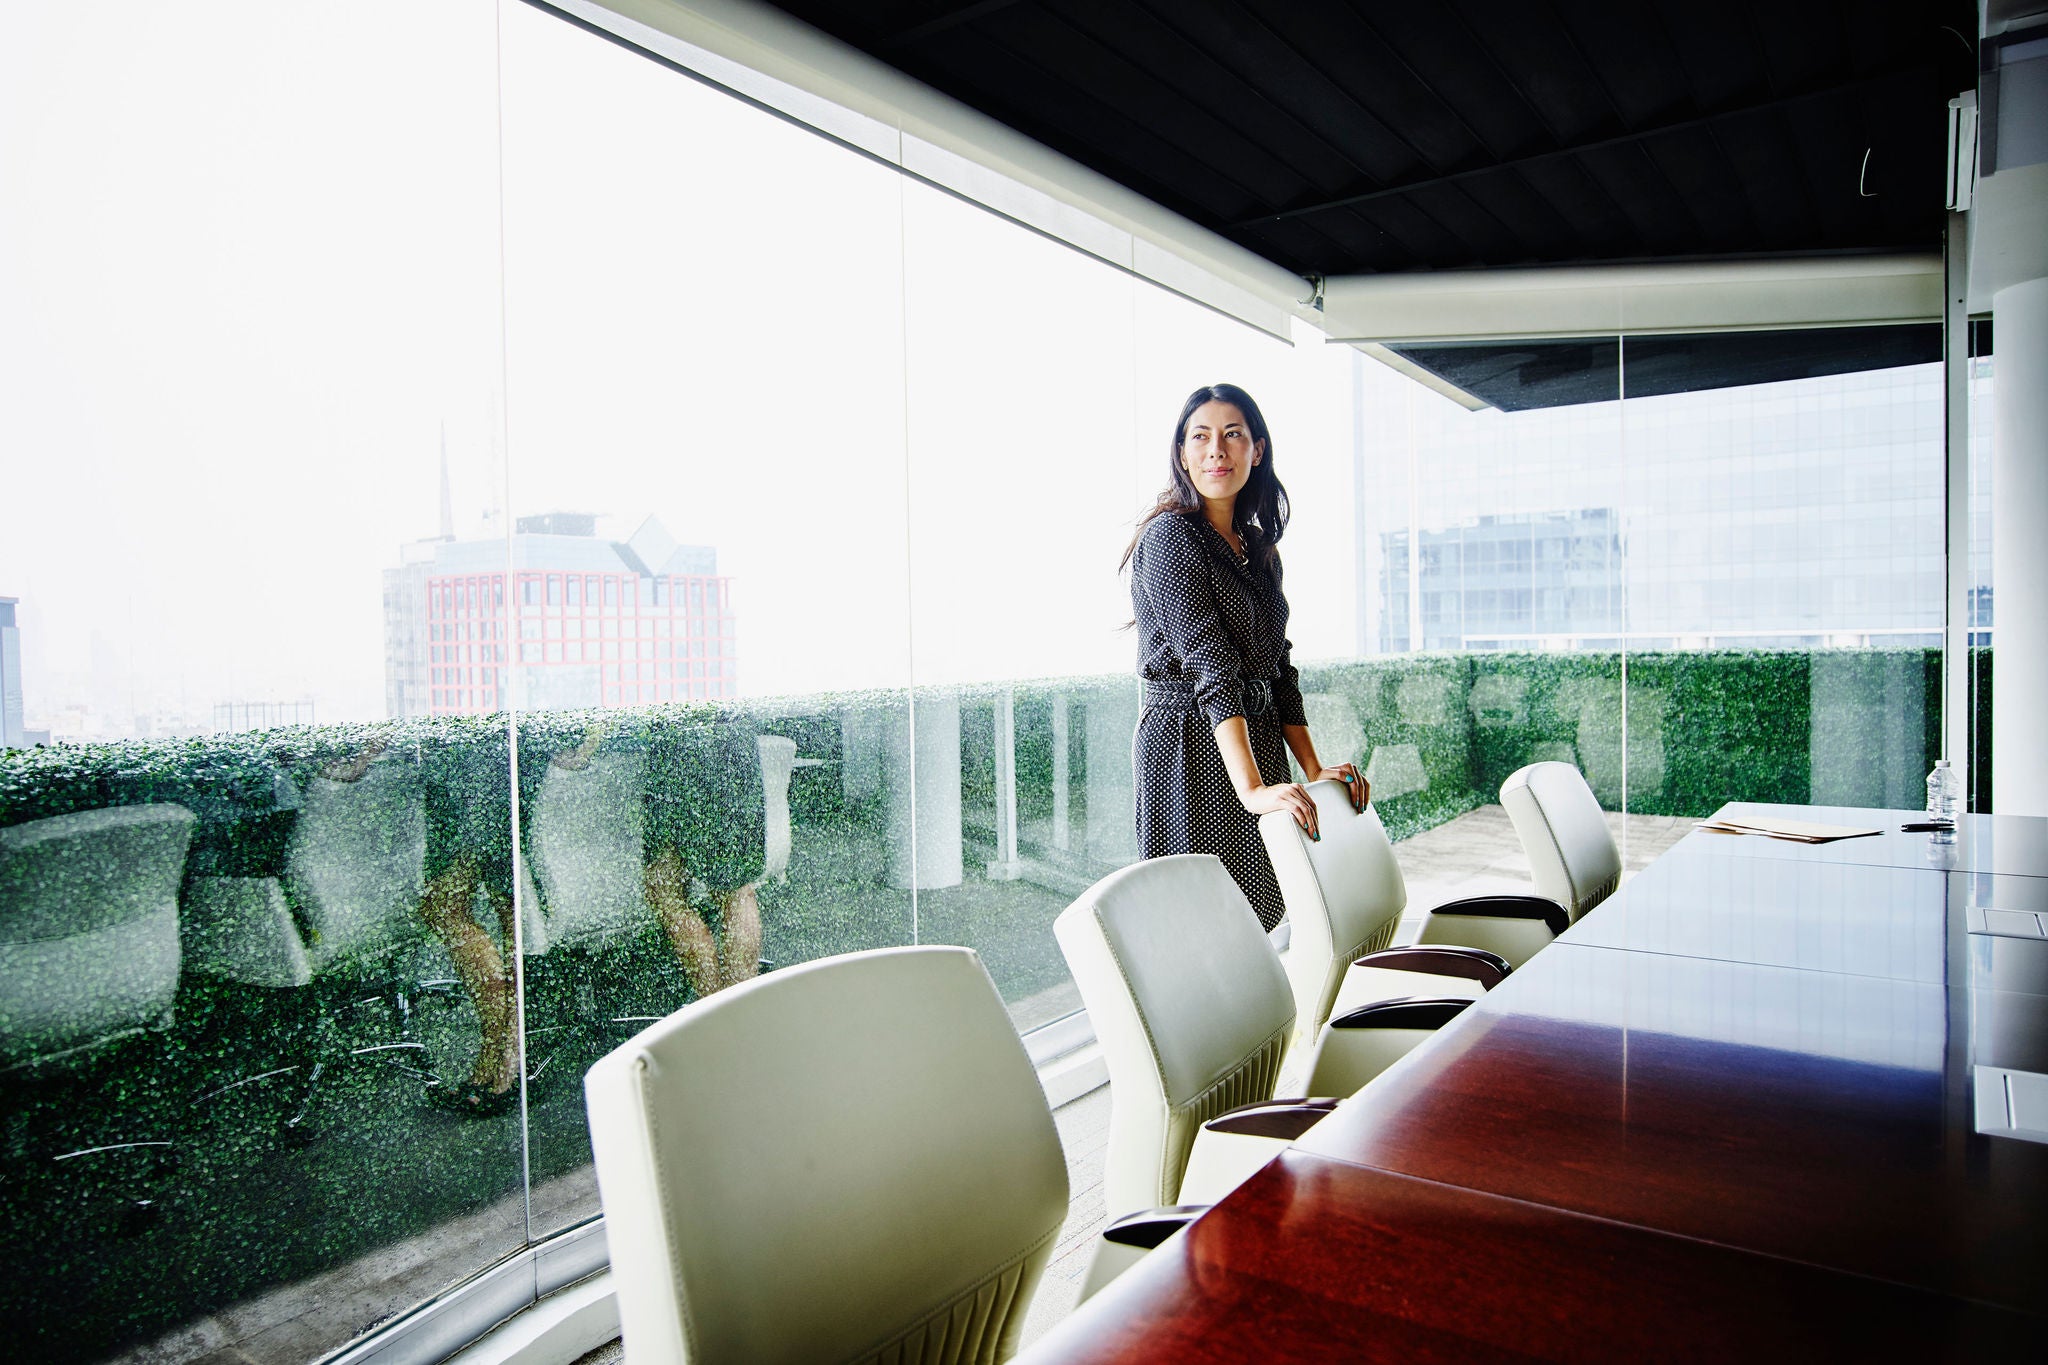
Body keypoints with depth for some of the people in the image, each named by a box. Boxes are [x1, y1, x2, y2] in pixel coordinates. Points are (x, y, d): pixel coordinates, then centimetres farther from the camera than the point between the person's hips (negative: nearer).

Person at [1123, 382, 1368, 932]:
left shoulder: (1259, 548, 15)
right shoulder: (1170, 536, -9)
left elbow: (1278, 666, 16)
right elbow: (1208, 664, -21)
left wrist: (1313, 769, 7)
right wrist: (1251, 788, -28)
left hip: (1257, 741, 8)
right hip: (1190, 747, -8)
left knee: (1254, 917, 9)